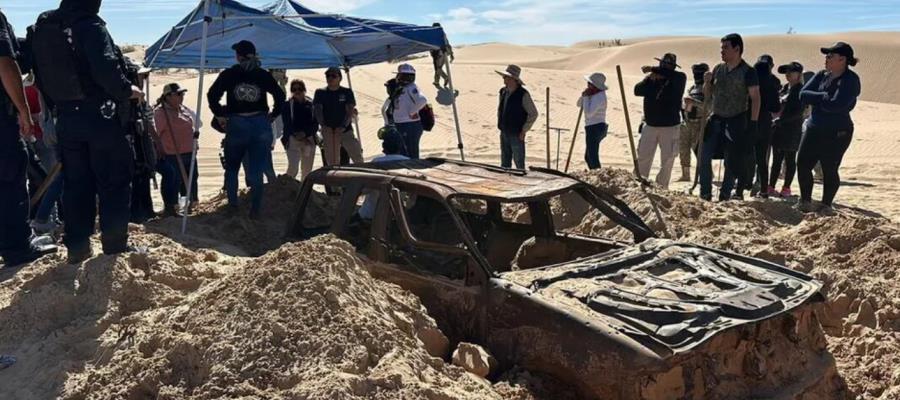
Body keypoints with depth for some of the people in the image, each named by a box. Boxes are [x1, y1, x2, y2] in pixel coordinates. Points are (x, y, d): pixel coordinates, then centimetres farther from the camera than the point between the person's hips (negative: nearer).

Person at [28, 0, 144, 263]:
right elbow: (106, 69, -23)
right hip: (99, 116, -6)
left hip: (66, 118, 7)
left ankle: (77, 247, 13)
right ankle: (115, 246, 5)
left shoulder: (42, 27, 10)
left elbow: (40, 73, 13)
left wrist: (59, 102, 20)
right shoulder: (90, 25, -13)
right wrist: (127, 90, -8)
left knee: (76, 184, 12)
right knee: (113, 182, 2)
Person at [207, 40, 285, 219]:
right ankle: (255, 210, 4)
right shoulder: (263, 75, 4)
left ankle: (232, 206, 10)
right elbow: (280, 95, -1)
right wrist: (273, 115, 6)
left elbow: (212, 94, -7)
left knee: (231, 169, 15)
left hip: (236, 124, -1)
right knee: (256, 172, 5)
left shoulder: (229, 74, 1)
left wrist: (219, 114, 3)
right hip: (261, 125, 1)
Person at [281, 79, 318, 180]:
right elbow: (286, 124, 0)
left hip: (309, 139, 2)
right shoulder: (287, 105, 6)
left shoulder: (311, 104, 8)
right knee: (293, 167, -16)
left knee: (307, 169, 6)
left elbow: (315, 124, 3)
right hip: (292, 139, -2)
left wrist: (305, 133, -13)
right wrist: (296, 134, -13)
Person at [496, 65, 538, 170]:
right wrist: (500, 125, 13)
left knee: (519, 163, -1)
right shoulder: (503, 92, 6)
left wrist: (524, 130, -11)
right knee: (505, 163, 14)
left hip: (517, 134, -7)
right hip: (504, 133, 7)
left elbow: (533, 114, -10)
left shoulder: (523, 94, -14)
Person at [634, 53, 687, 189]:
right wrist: (651, 80, -17)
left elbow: (671, 74, -28)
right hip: (650, 125, 2)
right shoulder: (651, 78, 7)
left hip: (670, 127, -2)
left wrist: (653, 69, -26)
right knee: (643, 157, 2)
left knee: (667, 160, 4)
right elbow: (637, 90, -5)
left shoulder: (679, 79, -5)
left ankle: (662, 188, 14)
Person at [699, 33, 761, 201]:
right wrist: (707, 83, -5)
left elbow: (755, 98, -11)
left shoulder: (748, 72, -7)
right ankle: (705, 195, 6)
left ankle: (724, 197, 8)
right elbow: (708, 96, 15)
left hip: (736, 123, -5)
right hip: (716, 120, 5)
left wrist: (753, 123, -18)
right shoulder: (718, 69, 9)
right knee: (704, 157, -1)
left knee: (732, 163, 1)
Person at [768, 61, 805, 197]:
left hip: (792, 130, -7)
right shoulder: (785, 88, 13)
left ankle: (786, 188, 8)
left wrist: (781, 120, -22)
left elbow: (798, 112, -17)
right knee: (776, 159, 9)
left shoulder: (800, 90, -9)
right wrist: (775, 119, 5)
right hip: (779, 128, 7)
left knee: (790, 159, 2)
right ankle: (771, 187, 13)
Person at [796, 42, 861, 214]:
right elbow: (803, 95, -3)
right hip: (813, 129, 6)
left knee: (829, 170, 3)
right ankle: (805, 202, 22)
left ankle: (826, 206, 20)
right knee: (802, 164, 5)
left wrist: (816, 99, -9)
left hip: (836, 134, -6)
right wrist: (825, 97, -15)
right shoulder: (822, 75, 6)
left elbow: (836, 105, -25)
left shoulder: (850, 80, -13)